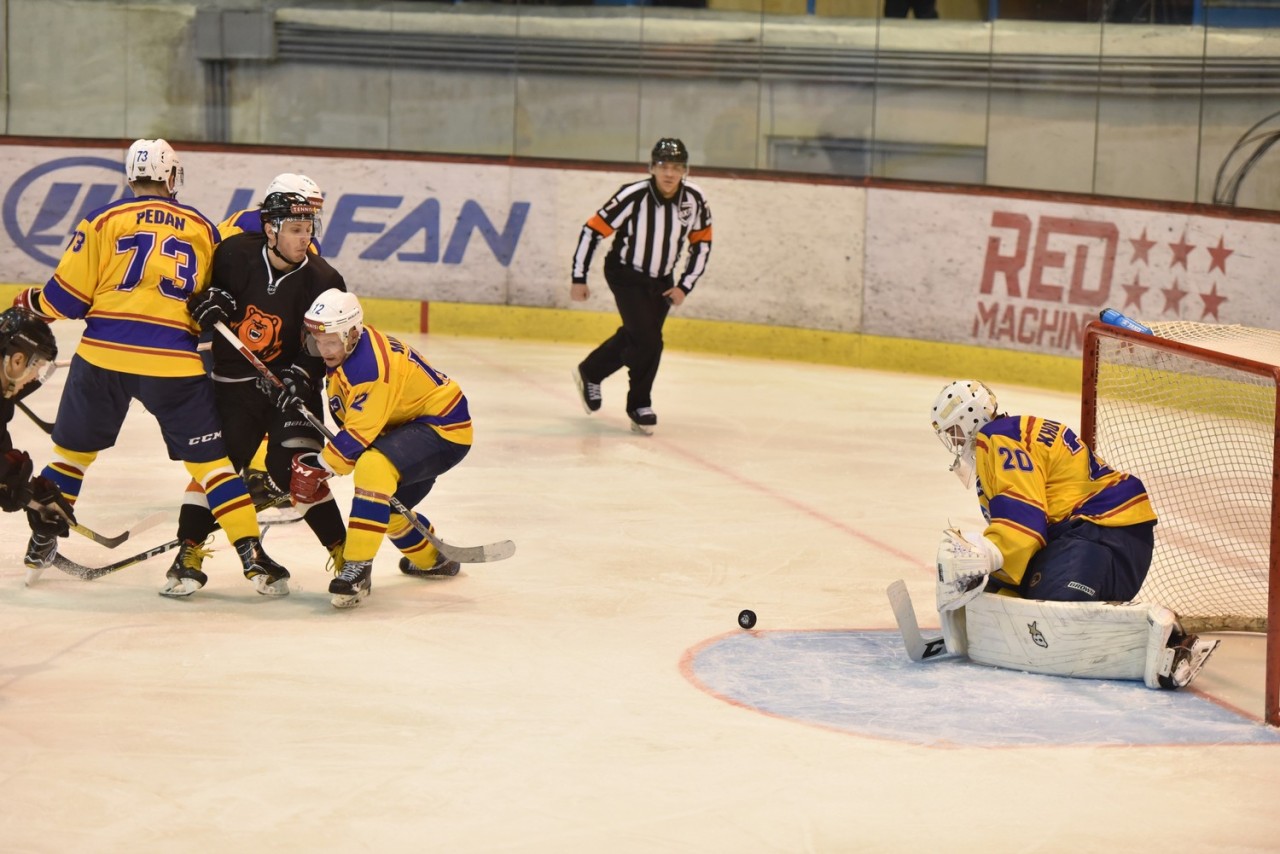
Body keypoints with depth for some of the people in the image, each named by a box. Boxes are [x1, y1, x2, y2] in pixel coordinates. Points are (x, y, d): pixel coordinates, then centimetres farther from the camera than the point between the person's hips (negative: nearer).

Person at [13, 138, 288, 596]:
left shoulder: (103, 221, 3)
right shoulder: (203, 229, 10)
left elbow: (68, 296, 3)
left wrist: (30, 304, 21)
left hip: (104, 353, 0)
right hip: (175, 361, 0)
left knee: (73, 448, 18)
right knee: (209, 460, 5)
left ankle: (41, 544, 24)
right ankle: (252, 555, -2)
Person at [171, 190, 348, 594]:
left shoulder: (322, 280, -11)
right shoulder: (234, 254, -12)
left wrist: (302, 375, -25)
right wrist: (205, 299, -16)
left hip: (290, 382, -1)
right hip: (232, 381, 1)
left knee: (294, 467, -13)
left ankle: (342, 551, -3)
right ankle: (190, 551, 7)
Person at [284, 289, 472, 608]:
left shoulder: (370, 365, -30)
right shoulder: (349, 348, 0)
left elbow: (358, 437, -28)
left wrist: (317, 469, -21)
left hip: (445, 429, -11)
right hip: (408, 425, 11)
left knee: (373, 467, -34)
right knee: (386, 507, 23)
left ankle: (358, 567, -32)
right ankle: (432, 559, 50)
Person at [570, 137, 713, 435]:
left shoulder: (695, 199, -14)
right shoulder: (633, 197, -26)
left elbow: (702, 243, 1)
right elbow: (592, 231, -19)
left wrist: (685, 286, -3)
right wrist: (579, 279, -16)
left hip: (661, 280, 5)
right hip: (625, 275, -5)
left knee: (634, 337, 17)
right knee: (648, 341, -14)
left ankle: (590, 373, 42)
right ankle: (639, 406, 4)